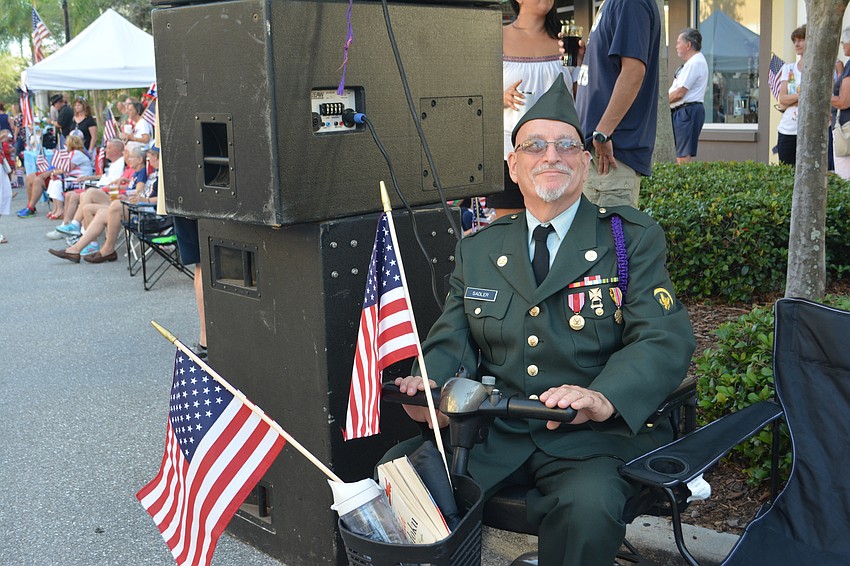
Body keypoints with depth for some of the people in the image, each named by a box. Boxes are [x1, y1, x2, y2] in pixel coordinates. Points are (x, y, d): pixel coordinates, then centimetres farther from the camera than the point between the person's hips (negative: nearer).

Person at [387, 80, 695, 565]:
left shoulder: (633, 238, 4)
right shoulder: (477, 250, 15)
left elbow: (666, 340, -8)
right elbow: (454, 340, 13)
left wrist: (604, 398, -28)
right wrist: (430, 382, -13)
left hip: (595, 434, -2)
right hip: (491, 431, 3)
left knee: (587, 507, -34)